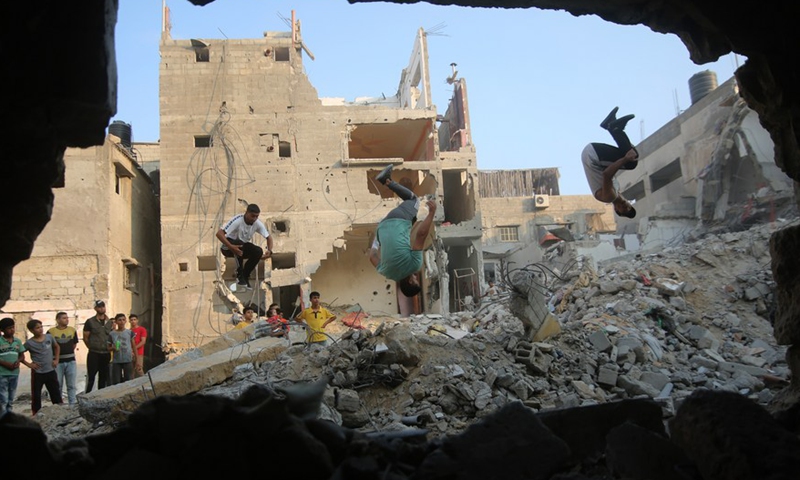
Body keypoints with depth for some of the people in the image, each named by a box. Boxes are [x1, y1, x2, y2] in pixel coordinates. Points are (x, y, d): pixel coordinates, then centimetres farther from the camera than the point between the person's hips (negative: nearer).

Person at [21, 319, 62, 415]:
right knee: (36, 396, 5)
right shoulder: (29, 343, -11)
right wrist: (28, 364, -9)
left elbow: (56, 347, 15)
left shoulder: (49, 337, -2)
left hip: (51, 371, 3)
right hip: (37, 373, -3)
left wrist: (56, 359, 7)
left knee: (56, 394, 8)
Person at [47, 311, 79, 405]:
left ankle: (73, 404, 9)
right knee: (58, 385, 10)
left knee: (72, 385, 4)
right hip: (57, 362, -2)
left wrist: (67, 352, 8)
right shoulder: (51, 332, -7)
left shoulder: (72, 330, 3)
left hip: (71, 361, 2)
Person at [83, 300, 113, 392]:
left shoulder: (110, 322, 10)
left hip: (106, 354, 4)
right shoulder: (90, 322, -2)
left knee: (103, 377, 10)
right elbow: (85, 338, 0)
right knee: (91, 377, -4)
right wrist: (92, 347, 2)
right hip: (94, 354, -4)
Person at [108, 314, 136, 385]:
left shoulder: (130, 333, 2)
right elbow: (108, 348, 9)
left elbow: (134, 346, 6)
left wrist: (136, 358, 4)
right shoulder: (112, 334, 2)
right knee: (116, 382, 2)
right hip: (116, 361, 0)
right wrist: (113, 348, -13)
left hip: (128, 360, 0)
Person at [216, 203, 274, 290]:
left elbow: (268, 237, -4)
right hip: (229, 247, -5)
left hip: (243, 247, 5)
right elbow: (219, 233, -35)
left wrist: (269, 251, -24)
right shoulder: (237, 220, -29)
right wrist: (231, 247, -47)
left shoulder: (258, 223, -14)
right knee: (240, 244, -37)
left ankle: (245, 276, -5)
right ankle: (239, 275, -24)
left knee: (258, 252, -22)